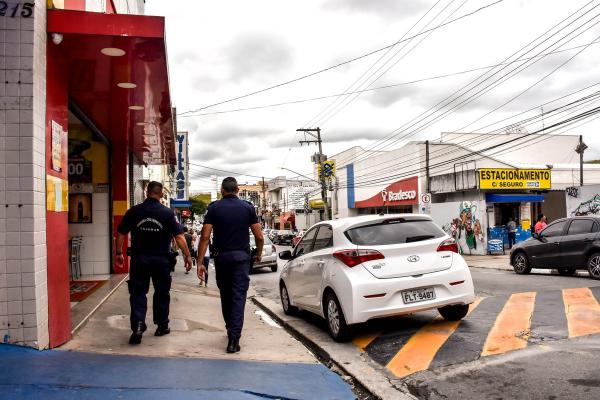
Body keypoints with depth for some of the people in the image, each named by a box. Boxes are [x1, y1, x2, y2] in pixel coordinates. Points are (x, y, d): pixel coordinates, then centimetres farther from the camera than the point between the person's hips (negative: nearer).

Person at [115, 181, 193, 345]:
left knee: (138, 292, 7)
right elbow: (179, 237, -10)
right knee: (161, 292, 14)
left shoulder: (134, 211, -2)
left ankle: (138, 325, -9)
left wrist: (119, 253, 16)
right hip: (161, 259, 0)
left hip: (139, 259, 1)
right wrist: (187, 256, -2)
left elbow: (121, 233, 3)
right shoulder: (168, 213, -7)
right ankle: (162, 326, 24)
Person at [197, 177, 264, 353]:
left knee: (225, 294, 17)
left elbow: (205, 236, -8)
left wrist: (200, 262, -6)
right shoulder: (247, 207, 0)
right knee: (238, 295, -1)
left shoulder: (214, 208, 0)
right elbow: (259, 236, -2)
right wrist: (259, 254, 15)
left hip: (221, 256, 1)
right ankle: (233, 339, -9)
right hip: (241, 256, -1)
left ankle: (231, 330, 32)